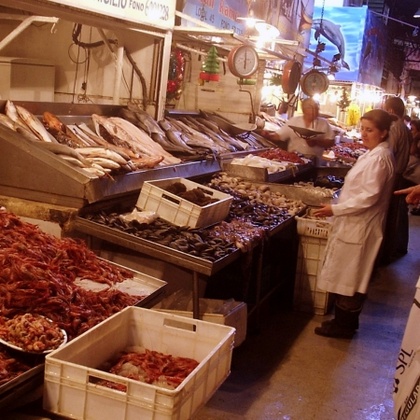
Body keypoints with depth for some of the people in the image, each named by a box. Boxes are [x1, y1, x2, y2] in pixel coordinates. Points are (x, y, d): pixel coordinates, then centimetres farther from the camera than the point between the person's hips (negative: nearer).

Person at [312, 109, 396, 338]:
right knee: (350, 276, 17)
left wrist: (335, 209, -22)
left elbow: (369, 197, -24)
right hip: (356, 224, 10)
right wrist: (339, 207, 18)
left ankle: (343, 325, 14)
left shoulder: (378, 158, -20)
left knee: (348, 276, 1)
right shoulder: (375, 154, 12)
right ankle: (345, 321, 29)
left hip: (359, 227, -10)